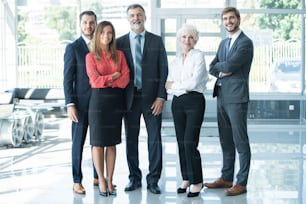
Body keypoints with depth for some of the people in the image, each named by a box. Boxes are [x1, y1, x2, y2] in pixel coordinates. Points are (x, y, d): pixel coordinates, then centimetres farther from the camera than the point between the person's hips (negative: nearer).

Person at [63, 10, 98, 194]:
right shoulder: (73, 48, -1)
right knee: (78, 142, 2)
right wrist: (70, 104, -12)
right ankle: (77, 181, 11)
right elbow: (68, 79, -5)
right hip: (81, 102, -4)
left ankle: (98, 177, 21)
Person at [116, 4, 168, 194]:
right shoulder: (120, 42, 6)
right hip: (129, 98, 1)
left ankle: (153, 179, 12)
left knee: (155, 139, 1)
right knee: (131, 140, 7)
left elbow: (163, 70, 1)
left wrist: (160, 96, -7)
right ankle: (135, 178, 20)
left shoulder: (157, 41, 5)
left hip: (152, 97, -1)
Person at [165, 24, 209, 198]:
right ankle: (186, 178, 18)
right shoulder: (175, 61, 15)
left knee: (190, 143, -10)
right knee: (181, 143, 7)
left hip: (195, 101, -5)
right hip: (177, 103, 6)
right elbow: (168, 86, 7)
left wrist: (174, 84, 0)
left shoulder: (199, 56, -1)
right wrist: (183, 87, -11)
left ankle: (197, 182, 1)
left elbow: (194, 82, -12)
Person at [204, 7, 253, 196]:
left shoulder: (245, 42, -9)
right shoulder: (224, 43, 18)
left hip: (236, 97, -8)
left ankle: (242, 183, 5)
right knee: (226, 141, 14)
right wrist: (221, 72, -7)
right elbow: (212, 68, 13)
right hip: (222, 97, 8)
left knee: (240, 141, -2)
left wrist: (220, 66, 3)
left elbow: (228, 65, -18)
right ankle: (226, 178, 24)